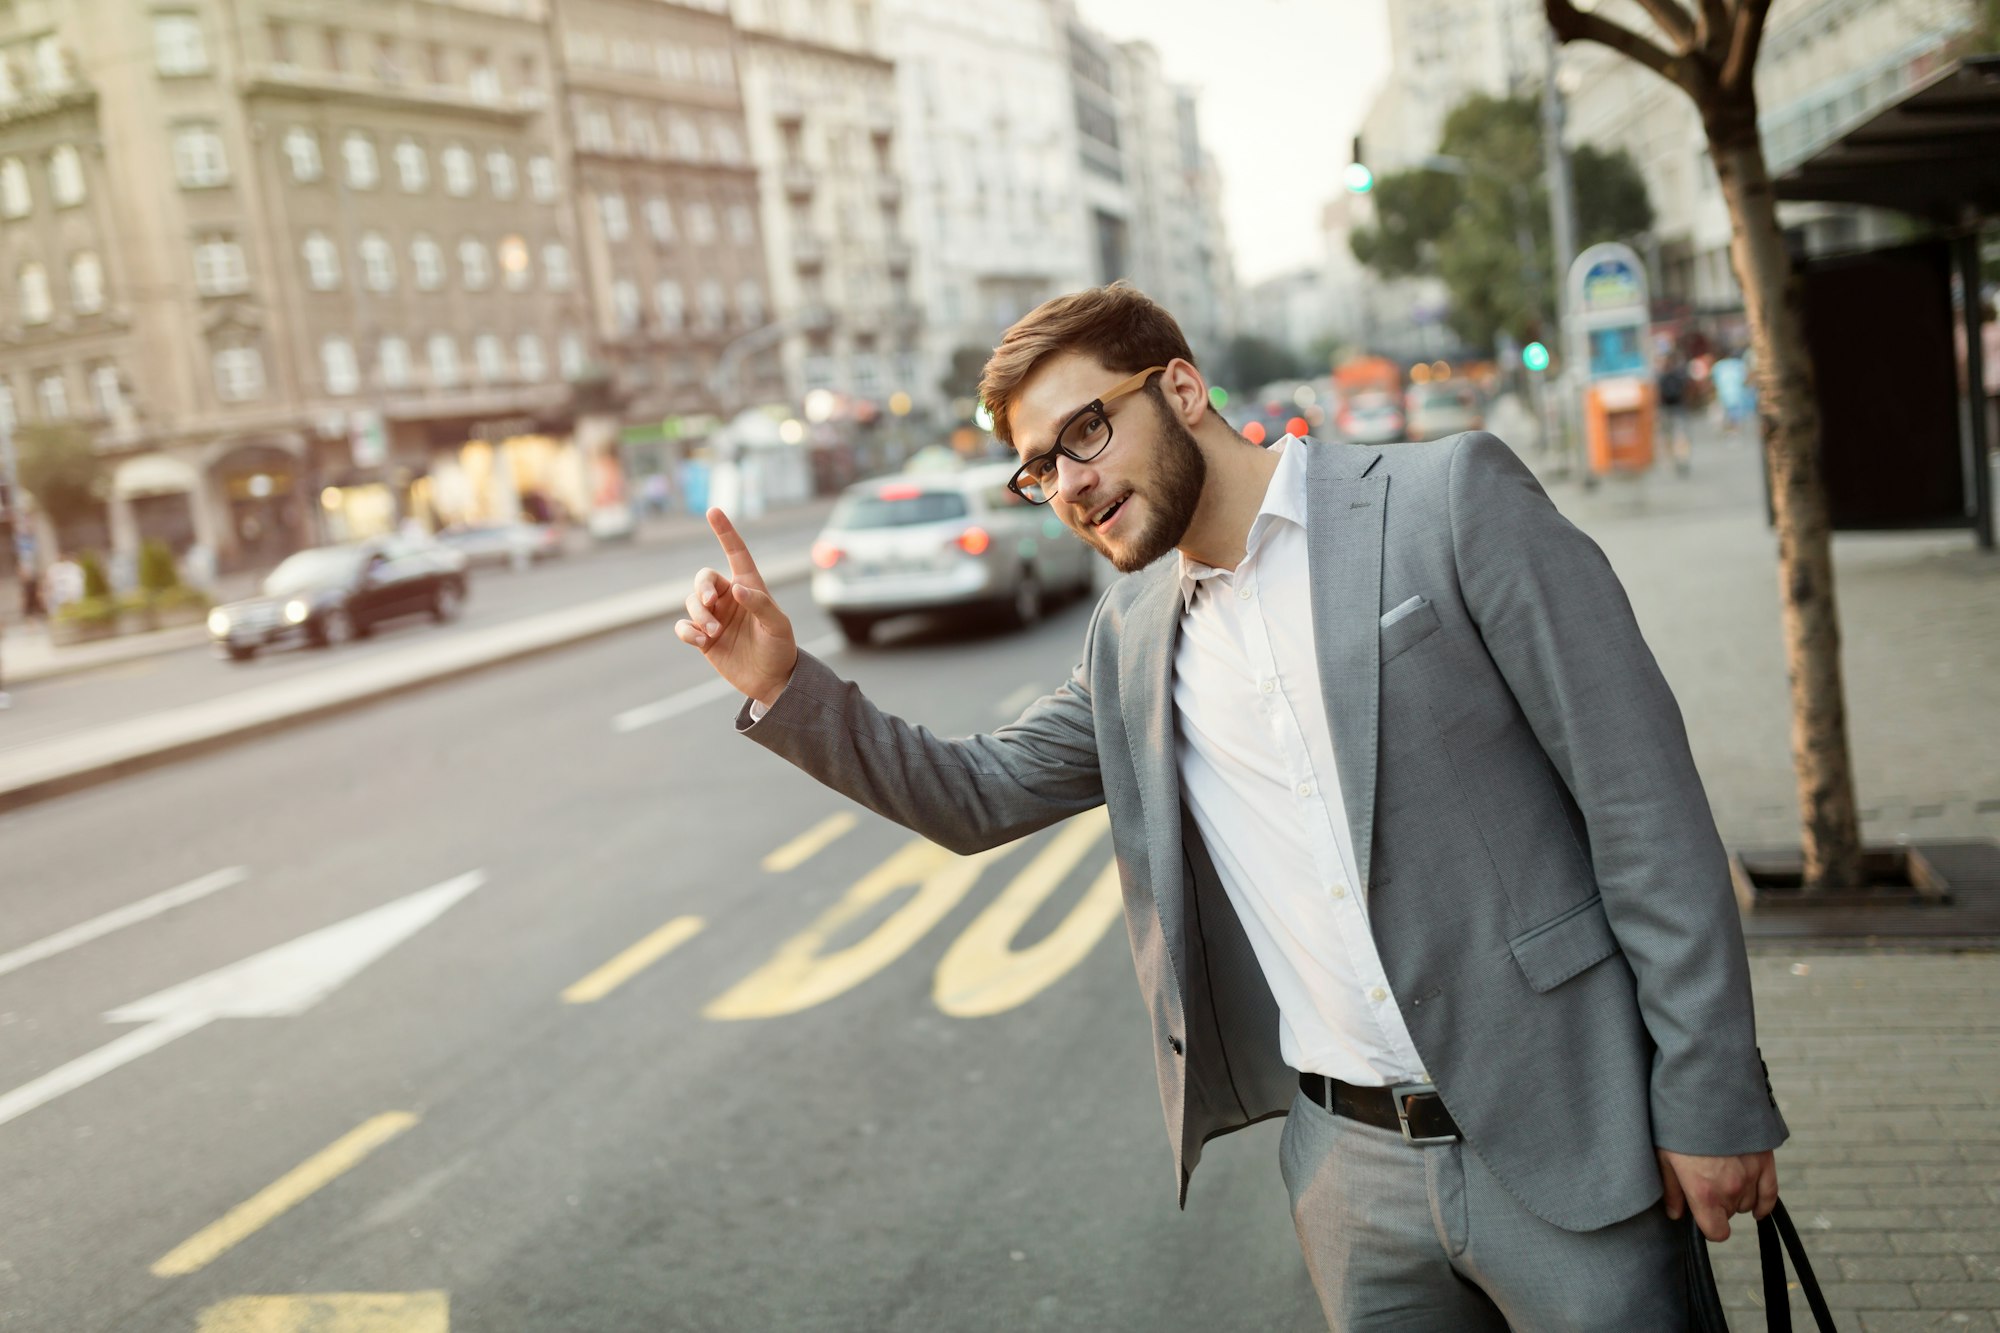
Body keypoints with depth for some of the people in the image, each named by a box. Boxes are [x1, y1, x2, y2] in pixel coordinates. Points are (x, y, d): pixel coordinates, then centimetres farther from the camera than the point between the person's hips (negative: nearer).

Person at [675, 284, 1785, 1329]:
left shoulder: (1450, 499, -9)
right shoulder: (1130, 642, 8)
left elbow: (1639, 795, -10)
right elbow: (977, 797, 15)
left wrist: (1711, 1097, -11)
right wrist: (784, 683, 0)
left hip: (1557, 1137, -4)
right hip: (1347, 1165, 5)